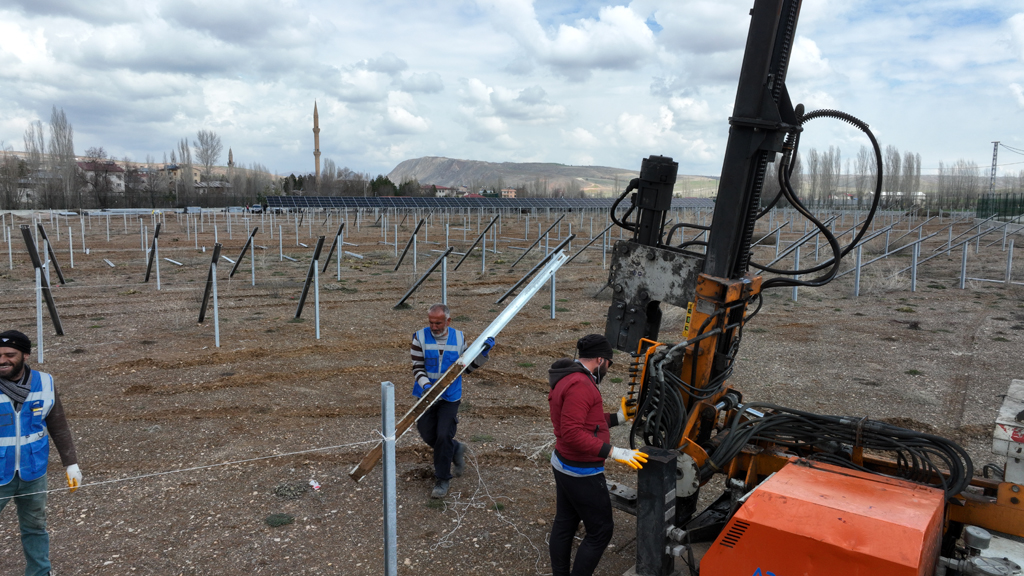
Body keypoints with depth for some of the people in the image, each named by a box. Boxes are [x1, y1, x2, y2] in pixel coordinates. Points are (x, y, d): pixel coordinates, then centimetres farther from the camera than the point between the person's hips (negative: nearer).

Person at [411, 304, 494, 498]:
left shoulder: (459, 338, -3)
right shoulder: (420, 337, -9)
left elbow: (467, 367, 7)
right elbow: (417, 368, -11)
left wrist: (483, 353, -8)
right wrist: (426, 386, -28)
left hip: (450, 397, -1)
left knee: (444, 436, -6)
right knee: (428, 435, 7)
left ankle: (442, 480, 11)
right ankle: (456, 449, 37)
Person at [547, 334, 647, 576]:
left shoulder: (569, 378, 8)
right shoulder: (579, 385, -24)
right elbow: (573, 433, -30)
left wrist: (618, 417, 12)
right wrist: (614, 452, -29)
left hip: (563, 465, 10)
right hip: (581, 473, -10)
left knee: (564, 523, 20)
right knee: (601, 531, 2)